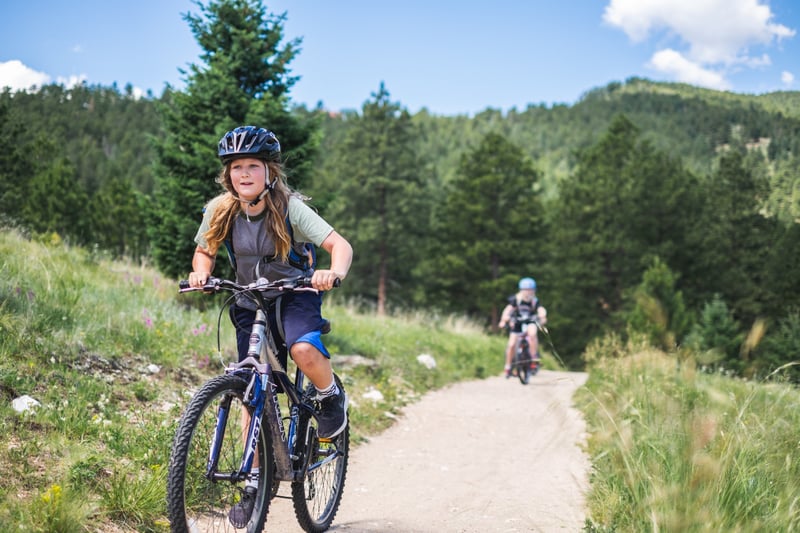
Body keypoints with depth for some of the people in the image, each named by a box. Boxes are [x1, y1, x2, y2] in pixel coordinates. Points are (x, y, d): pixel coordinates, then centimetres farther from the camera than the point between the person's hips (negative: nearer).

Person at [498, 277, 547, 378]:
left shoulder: (535, 301, -13)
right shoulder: (516, 299, -14)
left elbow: (541, 310, -29)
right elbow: (508, 309, -27)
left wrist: (542, 316, -53)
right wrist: (503, 320, -44)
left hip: (530, 322, 0)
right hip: (517, 323, 0)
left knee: (532, 333, -34)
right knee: (512, 344, -10)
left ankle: (535, 357, -23)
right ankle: (508, 367, 9)